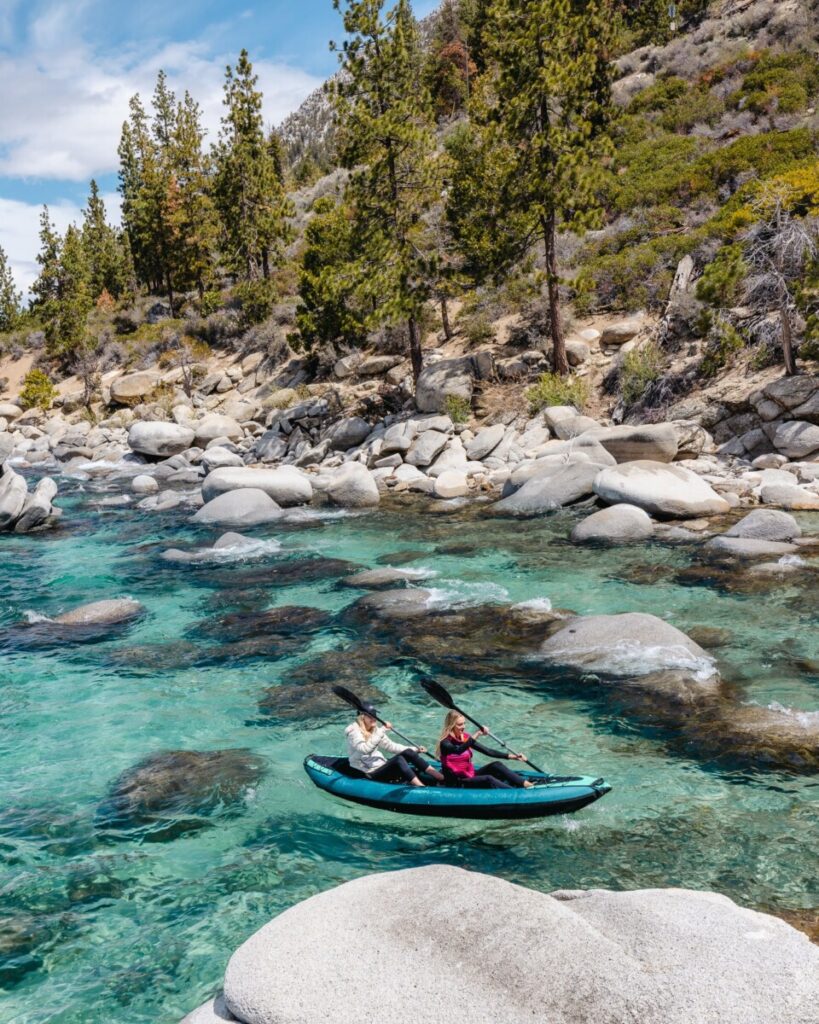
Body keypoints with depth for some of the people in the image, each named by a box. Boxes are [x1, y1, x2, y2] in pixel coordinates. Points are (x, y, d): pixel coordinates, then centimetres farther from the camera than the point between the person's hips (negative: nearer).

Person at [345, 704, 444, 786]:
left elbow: (390, 746, 14)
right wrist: (382, 731, -31)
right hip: (369, 774, -7)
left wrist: (415, 749, 6)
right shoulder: (354, 731, -12)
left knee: (408, 753, -14)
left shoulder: (375, 730, 11)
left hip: (380, 766, 7)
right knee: (398, 759, -29)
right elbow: (365, 749, -29)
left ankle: (442, 778, -21)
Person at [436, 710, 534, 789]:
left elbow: (487, 751, 5)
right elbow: (458, 750, -38)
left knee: (496, 765, -14)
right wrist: (477, 735, -45)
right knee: (488, 779, -29)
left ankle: (526, 784, -23)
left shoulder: (465, 738, 6)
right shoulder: (445, 743, -15)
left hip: (471, 776, 7)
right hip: (456, 784, -7)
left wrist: (510, 756, -4)